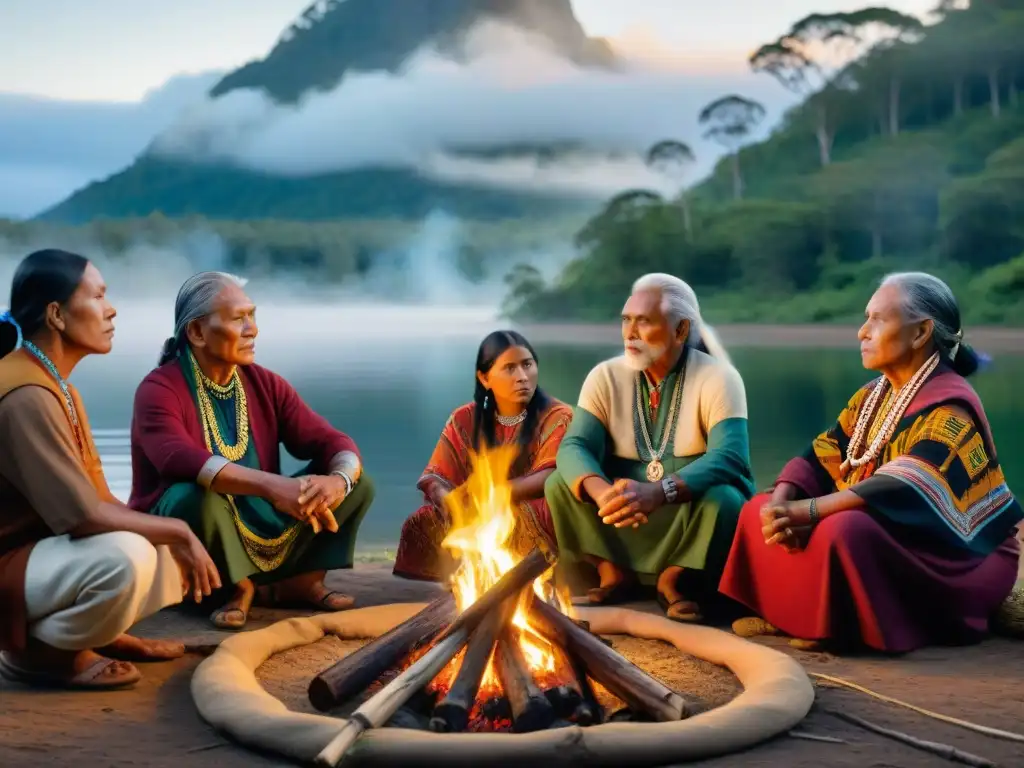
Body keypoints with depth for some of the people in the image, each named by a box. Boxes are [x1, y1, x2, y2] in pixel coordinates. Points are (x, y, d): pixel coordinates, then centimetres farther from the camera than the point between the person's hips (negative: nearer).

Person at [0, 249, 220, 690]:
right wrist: (178, 532, -17)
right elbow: (83, 515, -28)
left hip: (43, 548, 10)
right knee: (126, 556, -35)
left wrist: (176, 538, -4)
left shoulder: (55, 385, 9)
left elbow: (97, 498, 8)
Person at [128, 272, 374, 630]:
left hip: (261, 533, 5)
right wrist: (272, 486, -48)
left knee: (358, 480, -5)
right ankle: (237, 588, -12)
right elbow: (182, 460, -35)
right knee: (200, 496, -39)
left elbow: (332, 441, -4)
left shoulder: (265, 384, 2)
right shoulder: (159, 390, -16)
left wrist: (338, 480, -30)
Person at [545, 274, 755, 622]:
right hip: (624, 522, 3)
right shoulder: (606, 377, -3)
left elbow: (729, 457, -29)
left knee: (721, 499, -34)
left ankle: (673, 578, -7)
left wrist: (657, 493, -47)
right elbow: (573, 447, -15)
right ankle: (614, 573, -2)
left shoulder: (717, 378, -14)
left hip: (689, 515, -3)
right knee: (559, 483, -18)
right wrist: (603, 492, -40)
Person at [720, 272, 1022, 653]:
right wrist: (780, 506, -18)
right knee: (759, 510, 0)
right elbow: (819, 459, 2)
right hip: (885, 540, 8)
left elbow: (898, 493, -31)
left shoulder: (949, 409, -20)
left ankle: (856, 626, -14)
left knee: (843, 528, -35)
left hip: (955, 562, -8)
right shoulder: (872, 396, 7)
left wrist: (802, 513, -31)